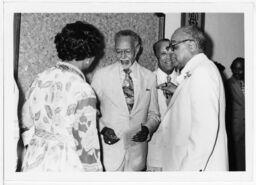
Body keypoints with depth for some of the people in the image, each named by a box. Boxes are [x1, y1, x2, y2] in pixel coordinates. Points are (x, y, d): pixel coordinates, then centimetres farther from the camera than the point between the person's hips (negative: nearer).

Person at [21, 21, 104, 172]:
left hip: (35, 161, 6)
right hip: (66, 165, -5)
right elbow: (87, 143, -16)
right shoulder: (84, 91, -19)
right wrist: (95, 170, -5)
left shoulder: (40, 79, -1)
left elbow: (27, 124, 9)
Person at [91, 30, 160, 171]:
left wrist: (147, 128, -8)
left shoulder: (149, 77, 4)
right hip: (110, 146, -2)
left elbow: (154, 114, 11)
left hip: (137, 148, 2)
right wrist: (102, 129, -12)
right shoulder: (101, 75, -1)